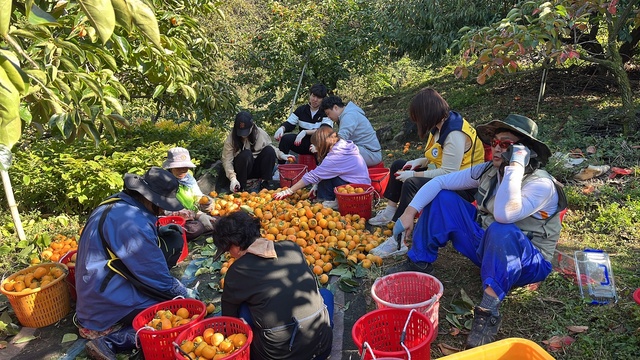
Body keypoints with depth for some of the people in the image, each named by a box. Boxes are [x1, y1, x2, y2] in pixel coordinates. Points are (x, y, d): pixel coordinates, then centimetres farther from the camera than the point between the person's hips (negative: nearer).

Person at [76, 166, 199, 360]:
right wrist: (183, 293, -5)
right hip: (107, 301, -10)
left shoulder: (118, 202, 3)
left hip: (98, 290, 10)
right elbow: (156, 274, -19)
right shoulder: (130, 221, -26)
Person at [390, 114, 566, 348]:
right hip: (487, 246, 7)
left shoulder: (542, 185, -23)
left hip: (528, 262, -7)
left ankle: (489, 313, -35)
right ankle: (419, 264, 2)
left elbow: (505, 215, -41)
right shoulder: (488, 171, -4)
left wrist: (515, 167, -36)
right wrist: (410, 211, -16)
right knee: (441, 198, -3)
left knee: (501, 231, -42)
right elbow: (439, 182, -5)